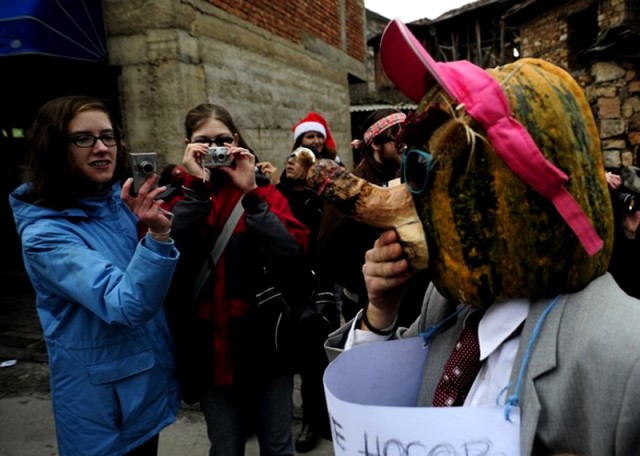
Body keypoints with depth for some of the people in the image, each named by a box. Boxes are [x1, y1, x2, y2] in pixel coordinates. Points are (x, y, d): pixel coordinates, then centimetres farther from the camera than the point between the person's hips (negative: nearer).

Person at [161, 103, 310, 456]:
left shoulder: (263, 191, 4)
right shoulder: (177, 199, 4)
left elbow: (293, 253, -13)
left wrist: (251, 193, -17)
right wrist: (197, 188, -19)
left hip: (266, 339, 0)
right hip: (210, 347, 0)